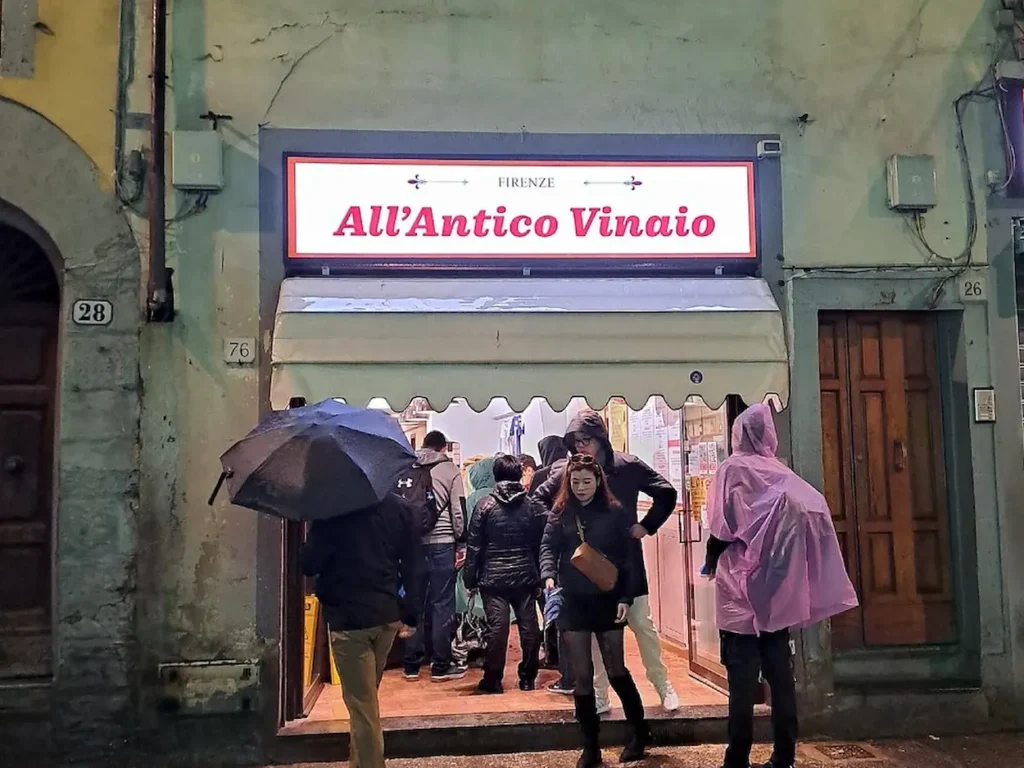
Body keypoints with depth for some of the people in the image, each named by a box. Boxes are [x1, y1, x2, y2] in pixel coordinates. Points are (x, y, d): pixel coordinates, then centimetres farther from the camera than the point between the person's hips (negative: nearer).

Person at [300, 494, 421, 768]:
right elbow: (412, 566, 5)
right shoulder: (400, 509, 1)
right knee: (366, 698, 23)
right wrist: (411, 615, 11)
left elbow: (309, 564, -10)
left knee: (361, 703, 3)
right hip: (387, 615, 6)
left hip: (349, 618, -6)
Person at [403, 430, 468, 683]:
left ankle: (411, 665, 15)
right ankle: (441, 666, 6)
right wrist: (461, 543, 4)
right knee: (442, 604, 2)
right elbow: (458, 510, -3)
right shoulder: (450, 469, 0)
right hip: (442, 543, -3)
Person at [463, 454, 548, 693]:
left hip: (493, 578, -2)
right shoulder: (534, 505, 2)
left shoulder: (484, 505, -3)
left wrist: (470, 579, 3)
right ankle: (528, 678, 16)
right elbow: (542, 544, 3)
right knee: (529, 626, 8)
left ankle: (493, 679, 5)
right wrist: (541, 576, 8)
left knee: (497, 627, -1)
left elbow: (474, 546, -3)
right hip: (526, 577, 2)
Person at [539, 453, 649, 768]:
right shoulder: (560, 513, 3)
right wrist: (549, 576, -23)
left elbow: (631, 557, -3)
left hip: (607, 601, -2)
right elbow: (548, 548, -3)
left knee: (616, 671, 8)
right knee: (582, 675, 6)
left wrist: (626, 597, -9)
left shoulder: (615, 512, -3)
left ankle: (639, 732, 29)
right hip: (572, 602, 2)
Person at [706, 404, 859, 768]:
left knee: (742, 680, -2)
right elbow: (815, 510, -2)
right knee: (780, 675, 9)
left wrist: (710, 560, 4)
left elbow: (724, 527, -13)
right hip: (776, 589, 5)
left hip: (741, 590, -5)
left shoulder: (732, 469, -7)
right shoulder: (781, 473, 7)